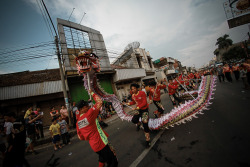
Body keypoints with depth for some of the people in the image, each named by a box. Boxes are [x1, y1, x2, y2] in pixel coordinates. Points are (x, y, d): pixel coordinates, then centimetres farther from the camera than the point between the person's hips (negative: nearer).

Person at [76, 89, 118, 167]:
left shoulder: (78, 122, 2)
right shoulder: (89, 114, -21)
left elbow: (81, 137, 10)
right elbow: (99, 101, -16)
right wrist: (92, 93, -3)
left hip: (93, 145, 8)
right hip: (101, 143, -8)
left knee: (102, 158, 32)